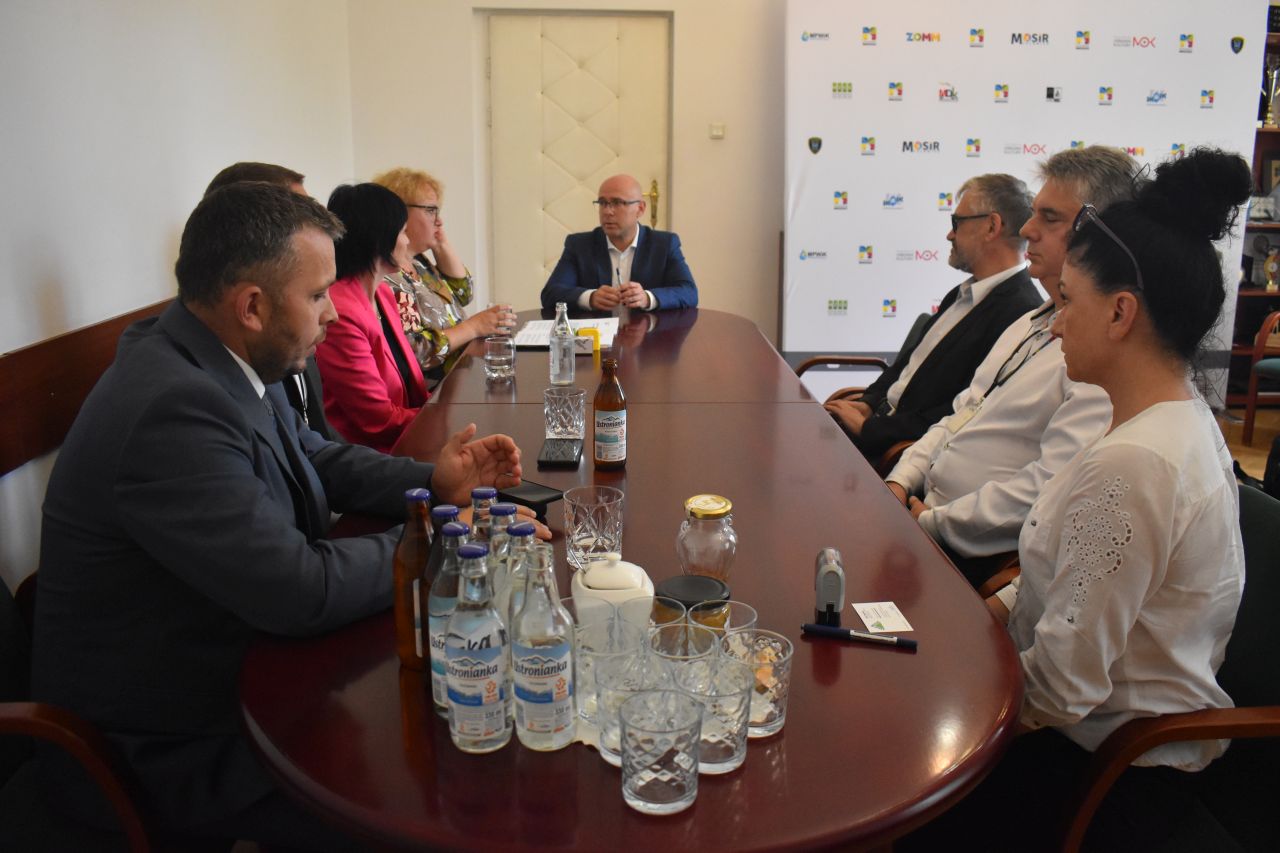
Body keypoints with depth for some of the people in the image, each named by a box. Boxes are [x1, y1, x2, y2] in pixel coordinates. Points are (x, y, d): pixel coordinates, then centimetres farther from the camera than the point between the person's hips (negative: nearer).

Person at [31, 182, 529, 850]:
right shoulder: (172, 409, -31)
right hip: (169, 745, -9)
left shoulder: (217, 367, -1)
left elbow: (314, 457, 14)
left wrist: (434, 482, -1)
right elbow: (301, 592, -30)